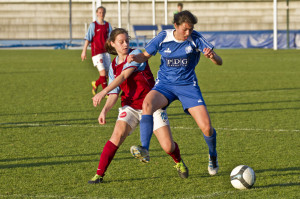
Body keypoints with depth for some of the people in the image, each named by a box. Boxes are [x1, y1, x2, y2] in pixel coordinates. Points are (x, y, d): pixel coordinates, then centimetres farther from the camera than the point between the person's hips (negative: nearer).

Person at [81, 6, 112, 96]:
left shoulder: (108, 25, 10)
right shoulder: (93, 25, -2)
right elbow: (88, 39, -2)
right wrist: (84, 51, -5)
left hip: (105, 51, 5)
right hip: (96, 52, -5)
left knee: (107, 74, 5)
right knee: (103, 72, -14)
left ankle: (95, 83, 33)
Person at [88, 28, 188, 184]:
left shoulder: (136, 54, -8)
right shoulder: (113, 67, 8)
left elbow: (123, 76, -21)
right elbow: (114, 94, 6)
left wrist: (103, 92, -32)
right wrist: (105, 110, -14)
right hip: (130, 106, 3)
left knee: (168, 147, -9)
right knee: (118, 134, -26)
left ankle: (179, 163, 27)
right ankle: (99, 174, -20)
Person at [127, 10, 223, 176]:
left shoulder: (196, 39, -11)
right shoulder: (163, 38, -7)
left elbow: (219, 62, -15)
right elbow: (145, 56, 6)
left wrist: (212, 56, -39)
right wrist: (135, 58, -18)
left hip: (188, 86, 0)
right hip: (165, 85, 0)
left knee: (206, 127, -11)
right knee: (147, 103, -34)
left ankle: (213, 156, 21)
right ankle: (144, 149, -38)